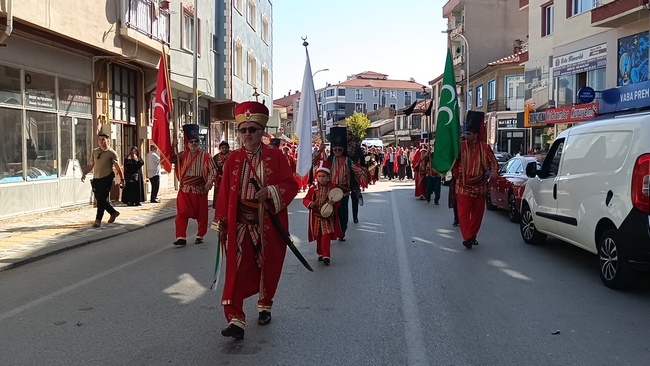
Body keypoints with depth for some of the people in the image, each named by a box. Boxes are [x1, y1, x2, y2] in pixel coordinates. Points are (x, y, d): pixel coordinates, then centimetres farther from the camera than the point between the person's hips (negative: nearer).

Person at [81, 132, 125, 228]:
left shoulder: (111, 153, -4)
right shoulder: (95, 152, 12)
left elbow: (117, 167, -3)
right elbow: (90, 165, 16)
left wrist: (122, 178, -3)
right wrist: (84, 173, 3)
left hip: (106, 179, -6)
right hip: (96, 179, 6)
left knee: (101, 199, -9)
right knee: (99, 199, 10)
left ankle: (98, 220, -2)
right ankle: (113, 213, 28)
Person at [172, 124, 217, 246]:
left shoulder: (205, 156, -2)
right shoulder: (183, 155, 7)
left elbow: (213, 170, -5)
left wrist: (209, 181, -21)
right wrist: (173, 147, -10)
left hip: (200, 190, -2)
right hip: (185, 190, 2)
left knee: (201, 214, 7)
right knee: (182, 214, -6)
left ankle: (200, 236, 22)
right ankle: (181, 237, -3)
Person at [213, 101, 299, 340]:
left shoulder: (275, 156, -2)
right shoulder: (233, 159, 3)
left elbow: (291, 185, -4)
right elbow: (224, 192, 5)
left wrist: (271, 191, -21)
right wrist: (221, 222, 5)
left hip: (270, 225, 0)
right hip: (240, 225, 1)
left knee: (268, 268, 11)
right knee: (237, 271, -7)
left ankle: (265, 307, 34)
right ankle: (236, 320, -6)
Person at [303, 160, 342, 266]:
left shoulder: (333, 188, -5)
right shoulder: (313, 189, -1)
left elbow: (338, 203, -2)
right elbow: (305, 199, 5)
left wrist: (333, 203, -24)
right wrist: (310, 203, -17)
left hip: (328, 217, -3)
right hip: (316, 217, 3)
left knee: (326, 237, -11)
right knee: (318, 237, 11)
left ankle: (326, 256, -8)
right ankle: (320, 253, 26)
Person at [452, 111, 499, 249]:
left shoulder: (485, 148, 1)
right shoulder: (460, 147, -3)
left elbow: (493, 161, 6)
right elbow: (452, 162, 6)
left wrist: (494, 172, -13)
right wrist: (457, 175, -1)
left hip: (480, 188, 2)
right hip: (463, 187, -2)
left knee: (477, 214, 10)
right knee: (464, 213, -9)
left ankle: (473, 236, 23)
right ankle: (467, 238, -9)